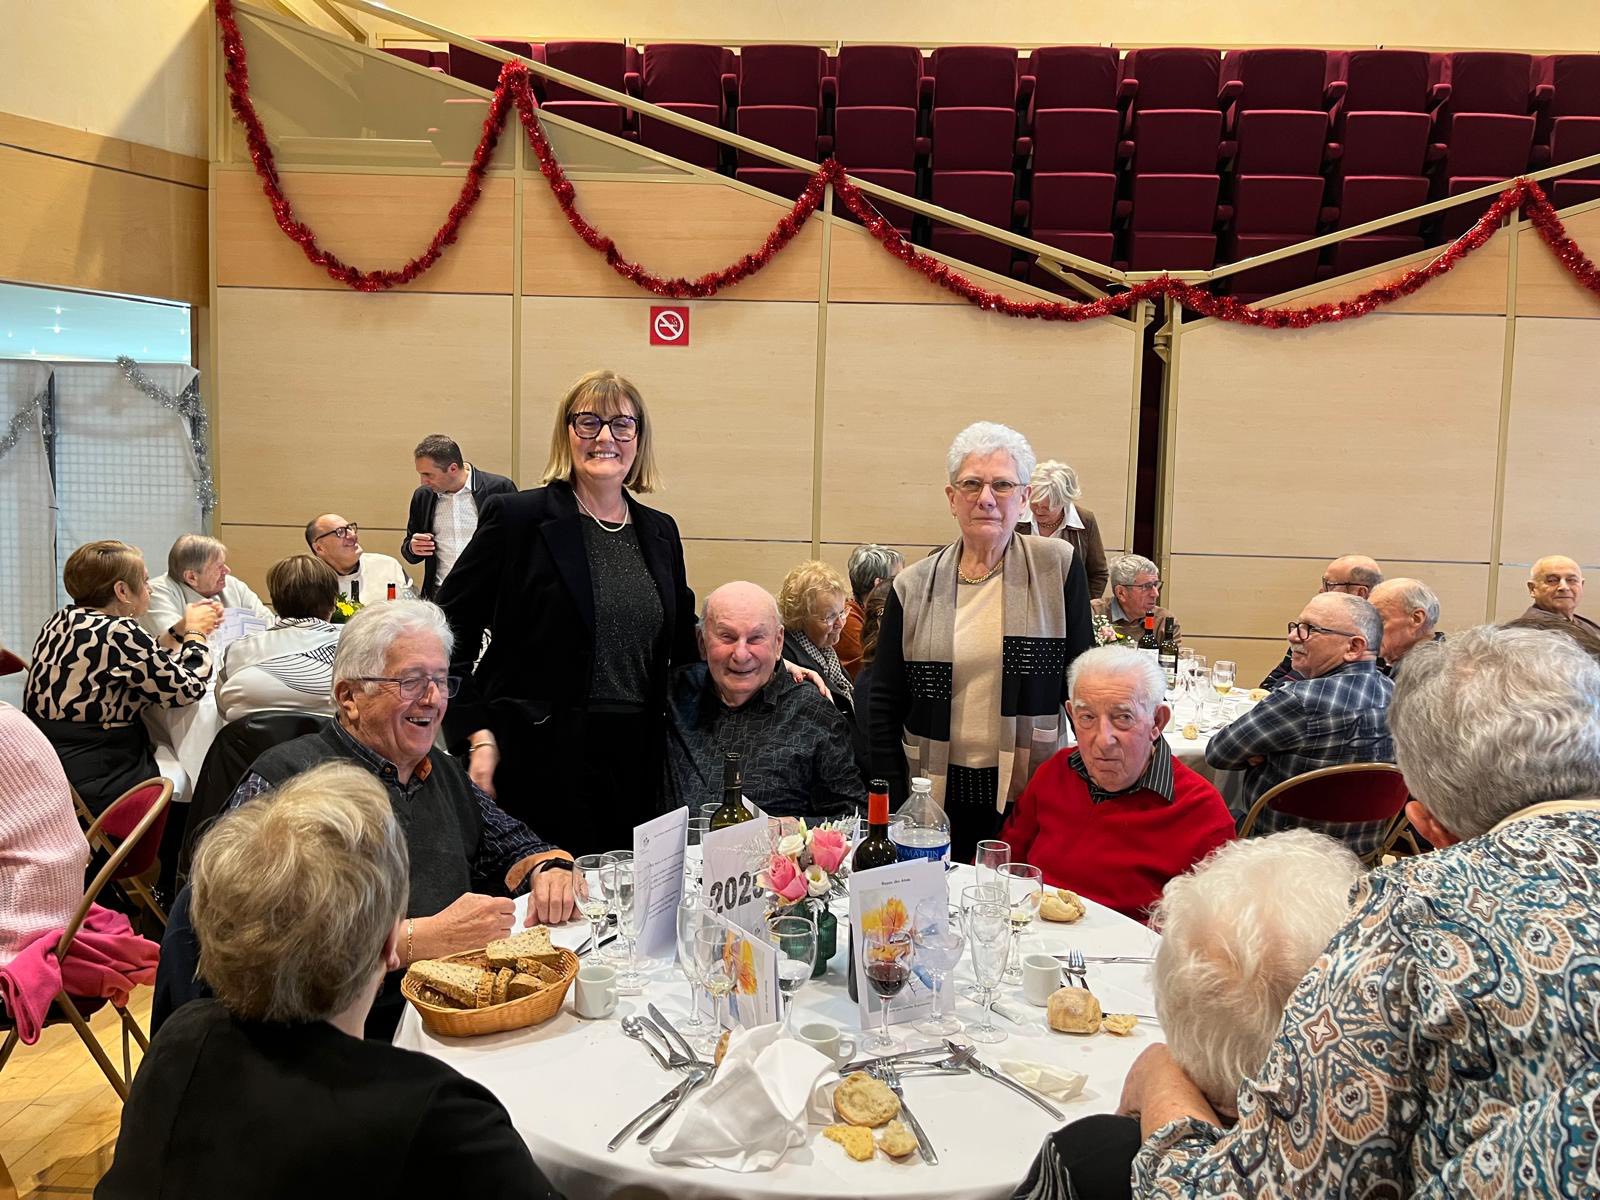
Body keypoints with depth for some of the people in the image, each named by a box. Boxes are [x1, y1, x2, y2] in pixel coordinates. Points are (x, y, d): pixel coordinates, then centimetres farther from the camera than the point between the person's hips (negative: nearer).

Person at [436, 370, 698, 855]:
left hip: (637, 759, 5)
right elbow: (449, 630, -4)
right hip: (542, 759, -5)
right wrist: (477, 734, -11)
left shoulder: (660, 532, 11)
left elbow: (682, 649, 19)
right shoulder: (516, 518, -4)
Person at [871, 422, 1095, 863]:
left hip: (1029, 794, -1)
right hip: (936, 796, 1)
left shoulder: (1058, 567, 0)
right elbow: (885, 707, 5)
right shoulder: (914, 587, 2)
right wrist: (894, 808, -1)